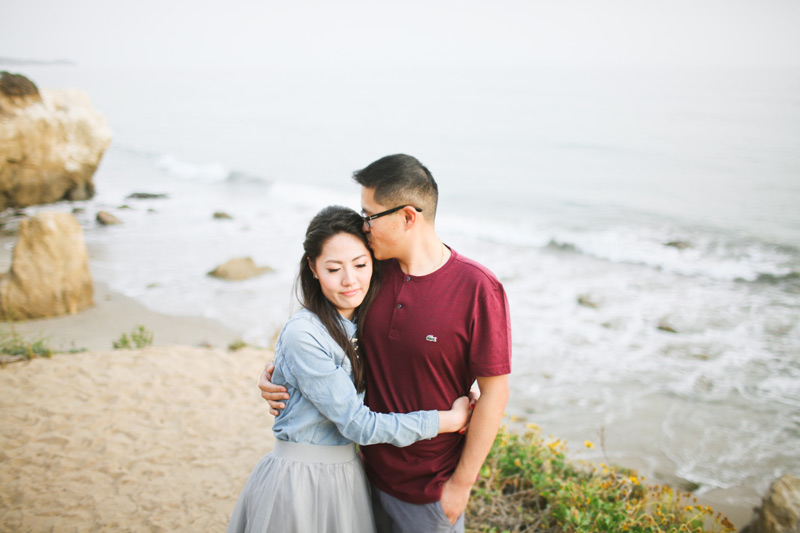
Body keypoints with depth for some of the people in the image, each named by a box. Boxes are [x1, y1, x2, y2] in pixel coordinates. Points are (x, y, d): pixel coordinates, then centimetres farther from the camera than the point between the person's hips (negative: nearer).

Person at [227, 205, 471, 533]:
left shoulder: (361, 324, 2)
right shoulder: (302, 334, -22)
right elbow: (357, 424, -20)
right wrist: (450, 419, -16)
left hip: (346, 475, 7)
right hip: (297, 479, -7)